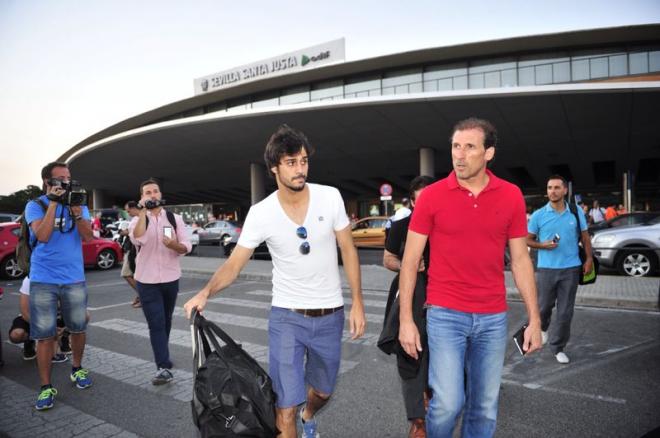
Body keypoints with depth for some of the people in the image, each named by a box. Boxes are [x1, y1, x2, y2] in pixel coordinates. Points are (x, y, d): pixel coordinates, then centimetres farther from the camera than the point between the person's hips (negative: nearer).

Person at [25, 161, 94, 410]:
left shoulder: (79, 204, 6)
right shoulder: (34, 206, -2)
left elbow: (88, 236, -7)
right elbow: (42, 236, -18)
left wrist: (76, 211, -20)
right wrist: (53, 203, -18)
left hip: (74, 279, 3)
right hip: (43, 280, -2)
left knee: (78, 329, 13)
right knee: (44, 334, 1)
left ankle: (77, 369, 34)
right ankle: (46, 387, 11)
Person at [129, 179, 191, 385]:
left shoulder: (175, 219, 3)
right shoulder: (137, 220, -1)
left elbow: (187, 246, -3)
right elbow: (138, 239, -24)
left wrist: (174, 245, -24)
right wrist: (143, 211, -23)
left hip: (171, 278, 3)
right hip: (147, 281, -2)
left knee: (166, 321, 18)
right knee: (156, 324, -8)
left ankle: (162, 356, 38)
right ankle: (164, 367, -7)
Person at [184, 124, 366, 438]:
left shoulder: (330, 197, -10)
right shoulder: (261, 213, -12)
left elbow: (348, 251, -2)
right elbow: (234, 264, -9)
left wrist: (357, 303, -4)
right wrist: (206, 292, -27)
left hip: (330, 316, 2)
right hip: (286, 316, -2)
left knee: (323, 391, 22)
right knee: (286, 404, -4)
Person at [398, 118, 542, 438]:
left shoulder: (511, 196, 1)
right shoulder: (431, 196, -6)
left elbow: (520, 260, 7)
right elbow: (410, 259, -3)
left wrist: (534, 319, 4)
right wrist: (406, 319, -6)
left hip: (493, 317, 3)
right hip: (445, 314, -2)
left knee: (485, 407, 12)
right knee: (448, 403, -4)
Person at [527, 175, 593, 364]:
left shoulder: (576, 212, 2)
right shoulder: (538, 215, -3)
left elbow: (585, 237, 10)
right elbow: (528, 240, 3)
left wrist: (589, 259, 1)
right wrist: (543, 245, -15)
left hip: (571, 269, 1)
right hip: (546, 268, -1)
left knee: (565, 312, 4)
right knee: (544, 306, 10)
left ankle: (558, 348, 19)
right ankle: (542, 328, 43)